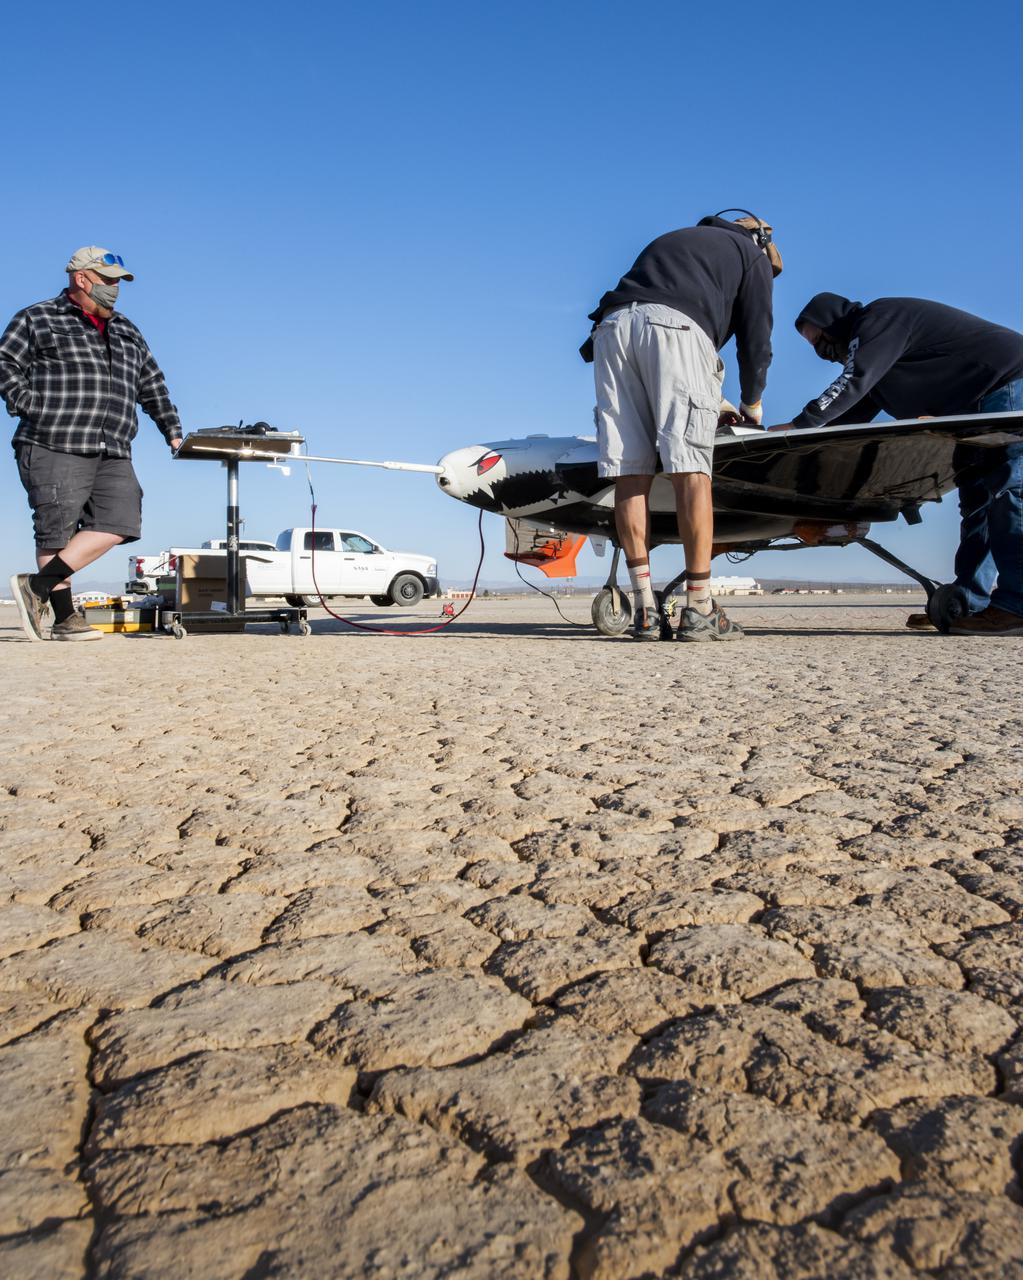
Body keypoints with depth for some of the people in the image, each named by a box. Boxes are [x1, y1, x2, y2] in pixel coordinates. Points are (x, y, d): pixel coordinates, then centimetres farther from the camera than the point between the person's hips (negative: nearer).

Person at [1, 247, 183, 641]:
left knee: (119, 523, -9)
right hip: (54, 448, -5)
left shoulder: (127, 333, 26)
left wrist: (171, 429, 23)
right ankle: (64, 616, 2)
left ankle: (38, 586, -4)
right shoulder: (38, 319, 9)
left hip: (113, 456, 5)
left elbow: (153, 386, 29)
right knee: (58, 530, -5)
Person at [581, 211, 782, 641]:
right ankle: (699, 610, -10)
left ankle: (645, 610, -3)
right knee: (691, 469, -8)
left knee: (630, 472, -2)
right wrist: (752, 403, 33)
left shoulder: (672, 239, 42)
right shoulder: (754, 256, 26)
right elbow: (756, 336, 16)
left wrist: (709, 398, 40)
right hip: (675, 326, -5)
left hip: (612, 326, 5)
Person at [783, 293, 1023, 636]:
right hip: (983, 405, 11)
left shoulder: (879, 317, -10)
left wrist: (798, 425, -22)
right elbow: (852, 415, 17)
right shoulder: (866, 345, 21)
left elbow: (852, 385, -23)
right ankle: (968, 605, 4)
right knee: (977, 497, 5)